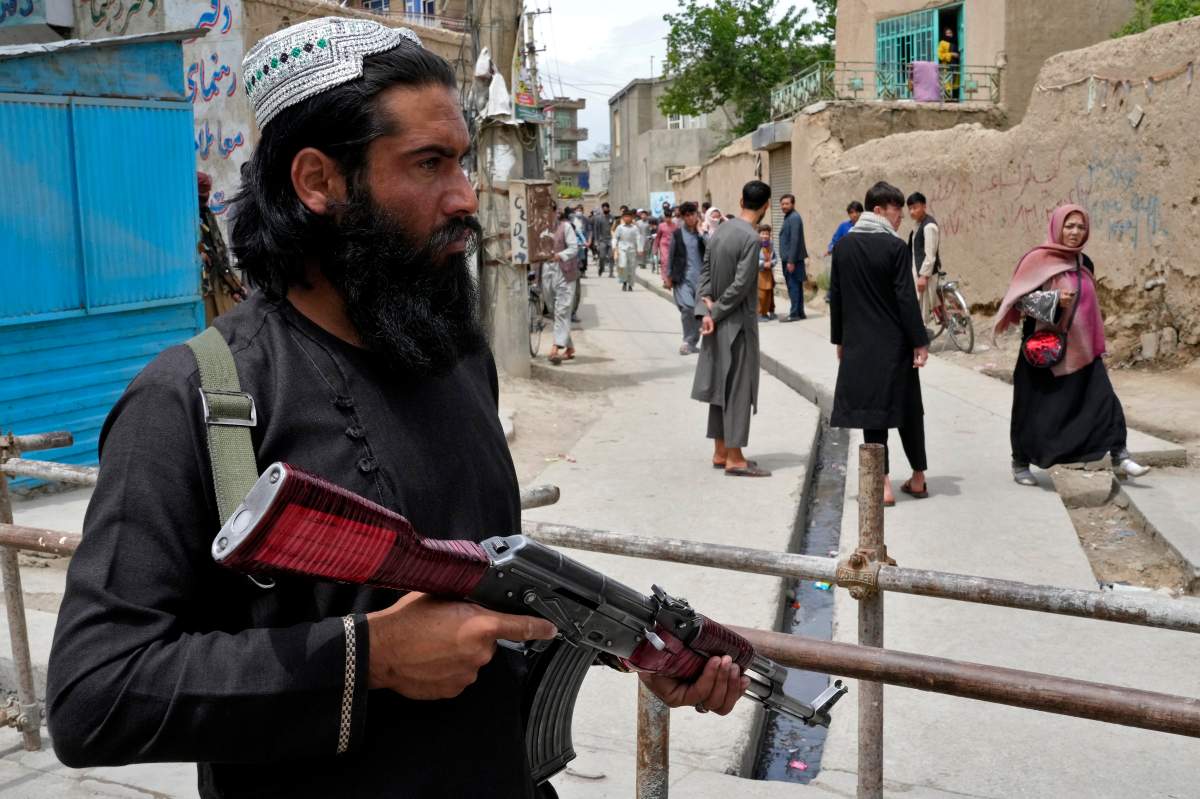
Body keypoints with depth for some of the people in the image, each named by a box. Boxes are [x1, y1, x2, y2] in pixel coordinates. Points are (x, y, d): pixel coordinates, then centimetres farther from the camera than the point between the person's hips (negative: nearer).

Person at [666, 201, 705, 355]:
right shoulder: (677, 233, 4)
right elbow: (671, 255, 6)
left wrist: (701, 232, -10)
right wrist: (669, 276, 4)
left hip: (700, 277, 2)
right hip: (683, 278, -2)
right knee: (687, 307, -18)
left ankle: (692, 342, 19)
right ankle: (689, 341, -2)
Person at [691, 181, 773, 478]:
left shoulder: (721, 230, 7)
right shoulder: (751, 238, -17)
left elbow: (705, 271, 6)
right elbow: (740, 285, -19)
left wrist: (705, 309, -2)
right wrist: (715, 312, -9)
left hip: (720, 322, 8)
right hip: (737, 322, -8)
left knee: (721, 386, 13)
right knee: (738, 389, -2)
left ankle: (720, 452, 21)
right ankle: (734, 458, 3)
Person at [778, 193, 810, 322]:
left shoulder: (794, 218, -13)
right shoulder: (788, 217, 18)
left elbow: (795, 240, -19)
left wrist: (791, 261, -22)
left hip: (792, 259, -10)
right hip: (789, 259, 10)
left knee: (793, 286, -8)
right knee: (796, 286, 12)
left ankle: (795, 314, -6)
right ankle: (800, 312, 17)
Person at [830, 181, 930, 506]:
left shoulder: (843, 246, 3)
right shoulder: (895, 247, -11)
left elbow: (836, 296, 8)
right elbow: (906, 299, -12)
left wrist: (839, 339, 16)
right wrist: (919, 342, -7)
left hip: (858, 345, 3)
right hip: (894, 344, -3)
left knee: (871, 409, 6)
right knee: (908, 409, 12)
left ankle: (883, 484, 3)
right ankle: (918, 478, 22)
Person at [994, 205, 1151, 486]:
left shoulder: (1084, 263, 10)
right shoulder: (1039, 259, -10)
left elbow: (1088, 304, 19)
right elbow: (1019, 298, -13)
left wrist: (1096, 346, 18)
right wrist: (1054, 300, -28)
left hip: (1080, 348, 6)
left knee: (1103, 399, -1)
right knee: (1036, 407, 3)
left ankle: (1119, 455, 7)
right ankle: (1020, 462, 17)